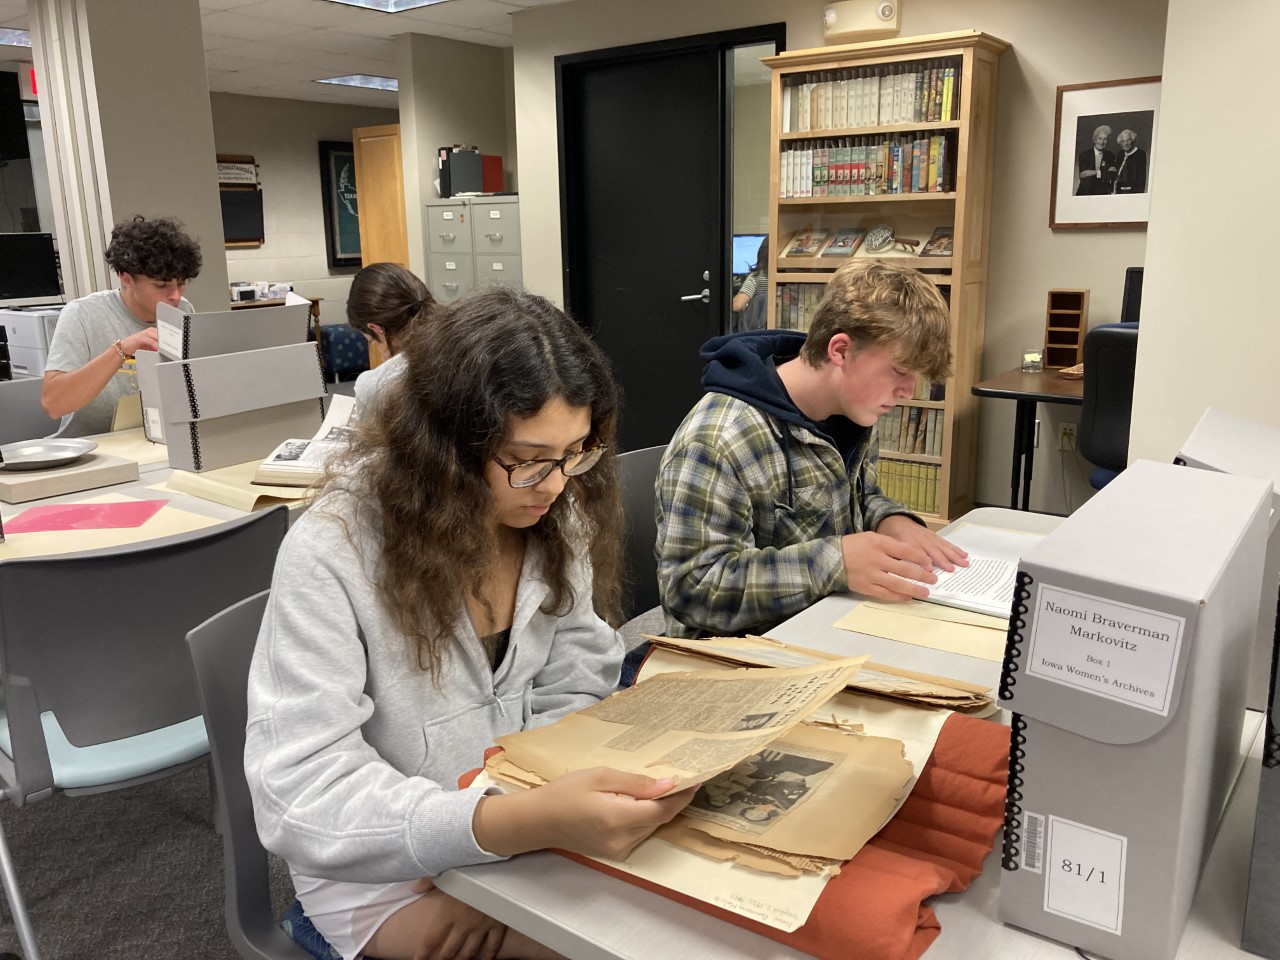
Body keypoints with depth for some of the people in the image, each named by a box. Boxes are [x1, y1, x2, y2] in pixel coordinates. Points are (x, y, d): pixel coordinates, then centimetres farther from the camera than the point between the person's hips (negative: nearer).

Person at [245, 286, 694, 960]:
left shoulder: (556, 520, -7)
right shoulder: (331, 555, -24)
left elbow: (572, 692, -2)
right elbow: (302, 797, -29)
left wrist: (543, 814, -21)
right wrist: (525, 820, -43)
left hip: (521, 835, 6)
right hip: (386, 871, -5)